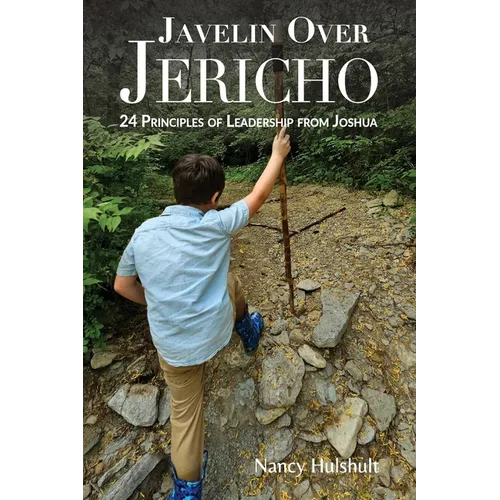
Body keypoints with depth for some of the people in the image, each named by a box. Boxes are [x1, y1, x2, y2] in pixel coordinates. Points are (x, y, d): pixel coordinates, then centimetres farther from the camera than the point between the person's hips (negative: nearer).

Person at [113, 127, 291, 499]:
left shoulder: (144, 232, -6)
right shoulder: (216, 225, -16)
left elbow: (123, 286, 6)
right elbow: (259, 195, -2)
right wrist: (278, 154, 15)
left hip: (170, 344, 3)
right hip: (214, 331, -2)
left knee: (185, 410, 26)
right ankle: (248, 334, 51)